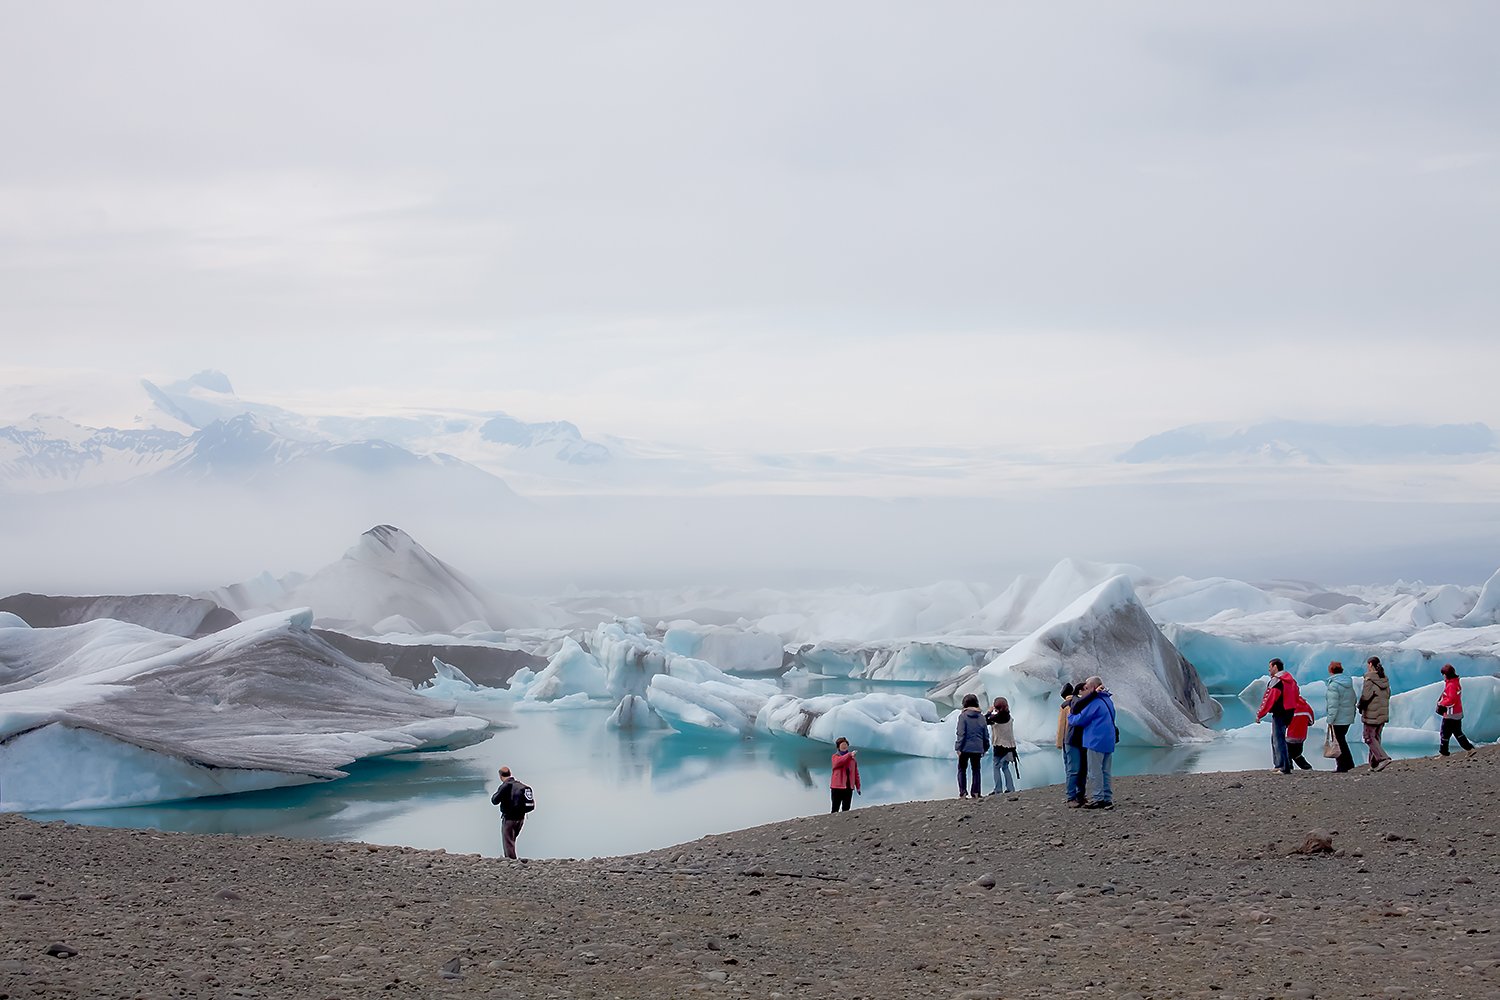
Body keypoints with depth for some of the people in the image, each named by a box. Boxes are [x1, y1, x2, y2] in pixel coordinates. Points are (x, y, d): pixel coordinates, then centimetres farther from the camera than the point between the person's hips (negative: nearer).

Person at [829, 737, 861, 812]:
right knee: (835, 808, -5)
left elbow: (856, 773, 16)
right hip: (837, 786, -4)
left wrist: (858, 786, 11)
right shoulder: (835, 756, 2)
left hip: (849, 787, 4)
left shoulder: (852, 758, 13)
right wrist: (849, 755, -34)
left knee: (846, 809, 6)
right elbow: (839, 761, -23)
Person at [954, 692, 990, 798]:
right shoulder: (981, 717, 5)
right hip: (978, 748, 3)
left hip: (965, 748, -3)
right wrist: (985, 748, 20)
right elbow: (986, 735, 10)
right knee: (976, 770, 12)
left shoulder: (963, 716, -8)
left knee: (962, 770, 7)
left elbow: (961, 733, -13)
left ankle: (963, 792, -3)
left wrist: (959, 748, -10)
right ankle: (976, 793, 9)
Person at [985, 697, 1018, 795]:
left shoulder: (996, 717, -15)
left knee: (997, 767, -3)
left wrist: (989, 712, 3)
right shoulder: (1009, 717, 6)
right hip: (1009, 745, 7)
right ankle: (1010, 788, 10)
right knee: (1005, 767, 14)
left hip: (999, 746, -7)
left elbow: (984, 721, -6)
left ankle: (997, 790, -8)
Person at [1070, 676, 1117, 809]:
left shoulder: (1095, 702, -13)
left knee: (1095, 772, -4)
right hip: (1109, 742, 9)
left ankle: (1096, 799, -5)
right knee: (1105, 772, 12)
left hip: (1096, 742, -9)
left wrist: (1070, 716, 10)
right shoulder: (1108, 701, 15)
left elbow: (1080, 720, -10)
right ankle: (1108, 799, 12)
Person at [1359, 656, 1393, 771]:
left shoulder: (1369, 678, -16)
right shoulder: (1384, 679, 8)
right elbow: (1388, 694, 13)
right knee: (1376, 737, 14)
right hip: (1383, 713, 8)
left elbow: (1365, 696, -19)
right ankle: (1374, 764, 15)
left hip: (1372, 713, -8)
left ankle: (1383, 758, -16)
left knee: (1369, 737, 0)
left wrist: (1360, 707, -1)